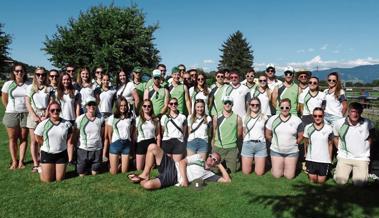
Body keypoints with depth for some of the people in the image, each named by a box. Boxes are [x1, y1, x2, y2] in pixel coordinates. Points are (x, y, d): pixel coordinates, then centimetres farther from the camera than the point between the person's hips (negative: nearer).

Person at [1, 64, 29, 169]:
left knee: (23, 138, 4)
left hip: (25, 113, 0)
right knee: (12, 138, 5)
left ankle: (21, 161, 10)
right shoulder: (8, 84, 1)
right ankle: (14, 161, 12)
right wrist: (10, 109, 8)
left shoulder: (28, 85, 0)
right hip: (11, 114, 0)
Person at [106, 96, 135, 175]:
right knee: (113, 172, 1)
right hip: (115, 144, -1)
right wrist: (112, 144, 5)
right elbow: (109, 134, 4)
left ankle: (120, 162, 35)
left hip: (127, 144, 2)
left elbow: (132, 132, 7)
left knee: (124, 171, 4)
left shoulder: (130, 118, 6)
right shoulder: (112, 118, 0)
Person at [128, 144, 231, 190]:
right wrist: (184, 178, -14)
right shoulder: (198, 157, 14)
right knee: (153, 147, -25)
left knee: (148, 185, -33)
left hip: (174, 179, -2)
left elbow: (227, 180, 4)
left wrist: (220, 165, 7)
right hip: (171, 167, 2)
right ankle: (145, 175, -7)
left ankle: (141, 180, 5)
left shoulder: (209, 174, 12)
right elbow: (182, 162, 1)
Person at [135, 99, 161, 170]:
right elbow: (134, 134, 4)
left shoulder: (156, 120, 7)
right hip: (141, 143, -1)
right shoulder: (138, 119, 3)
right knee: (139, 169, 1)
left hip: (152, 143, 1)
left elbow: (158, 135, 8)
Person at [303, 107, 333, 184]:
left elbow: (330, 144, 4)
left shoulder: (329, 129, -5)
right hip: (311, 159, 1)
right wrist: (306, 155, 13)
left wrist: (330, 159, 7)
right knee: (313, 180, 7)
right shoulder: (308, 128, -3)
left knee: (321, 181, 8)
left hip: (324, 160, 0)